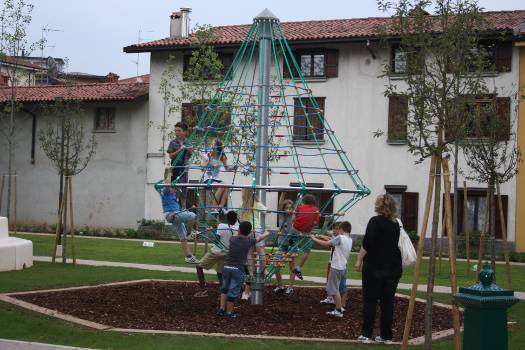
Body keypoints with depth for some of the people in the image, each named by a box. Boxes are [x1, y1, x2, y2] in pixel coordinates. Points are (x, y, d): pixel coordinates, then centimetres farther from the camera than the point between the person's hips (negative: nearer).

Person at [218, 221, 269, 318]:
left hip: (227, 267, 3)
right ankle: (229, 312, 12)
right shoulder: (249, 241, -6)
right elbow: (259, 238, 13)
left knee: (224, 288, 18)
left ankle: (221, 308, 16)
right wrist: (266, 233, 34)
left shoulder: (232, 239, 0)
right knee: (233, 291, 4)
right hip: (238, 269, -3)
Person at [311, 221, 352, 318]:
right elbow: (332, 241, 15)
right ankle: (342, 308, 25)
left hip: (336, 268, -9)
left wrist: (314, 239, -4)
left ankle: (338, 311, -6)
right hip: (344, 267, 9)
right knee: (342, 289, 16)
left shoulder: (340, 238, -17)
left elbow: (325, 243, -17)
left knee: (335, 290, -5)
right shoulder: (349, 240, 8)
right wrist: (321, 236, 16)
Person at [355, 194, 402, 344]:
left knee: (370, 300, 1)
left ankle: (366, 334, 0)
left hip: (374, 266, -5)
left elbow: (367, 243, -15)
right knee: (387, 301, 8)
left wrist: (359, 260, -11)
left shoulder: (375, 221, -9)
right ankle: (386, 335, 10)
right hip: (393, 268, 5)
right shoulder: (395, 224, 10)